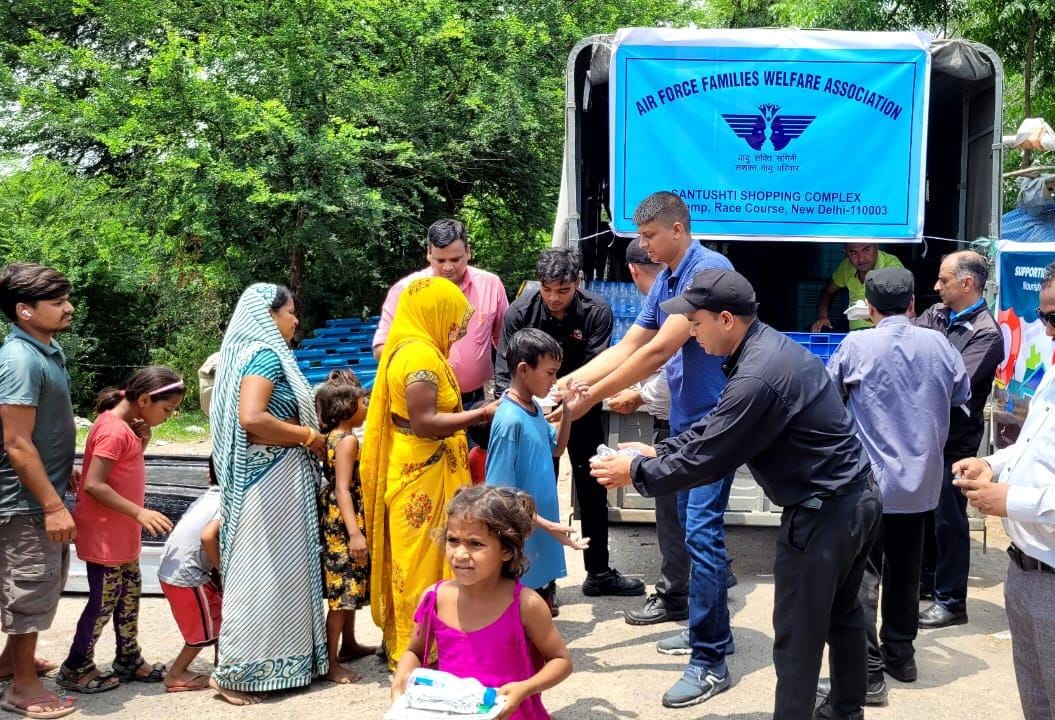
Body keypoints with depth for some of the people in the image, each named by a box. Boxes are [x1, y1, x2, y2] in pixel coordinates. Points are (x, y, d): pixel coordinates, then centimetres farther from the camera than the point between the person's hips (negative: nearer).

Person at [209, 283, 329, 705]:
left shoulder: (255, 352, 15)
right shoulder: (265, 354, -13)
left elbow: (253, 415, 16)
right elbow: (251, 418, -26)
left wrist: (304, 433, 10)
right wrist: (309, 436, -15)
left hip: (273, 477, 10)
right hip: (272, 479, -10)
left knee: (273, 570, 14)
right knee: (265, 572, -3)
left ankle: (251, 664, 23)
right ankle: (238, 672, 6)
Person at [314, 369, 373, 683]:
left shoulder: (332, 437, 11)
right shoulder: (348, 440, -17)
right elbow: (343, 489, -23)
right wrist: (354, 533, -28)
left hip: (338, 524, 10)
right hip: (344, 523, -10)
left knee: (351, 585, 21)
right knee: (343, 592, -6)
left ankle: (349, 644, 36)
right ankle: (331, 663, -2)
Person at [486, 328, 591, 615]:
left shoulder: (535, 408, 3)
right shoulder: (510, 421, -23)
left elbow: (555, 450, 20)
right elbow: (502, 494, -22)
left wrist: (568, 412, 5)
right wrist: (546, 525, -24)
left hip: (543, 539, 9)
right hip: (523, 542, -9)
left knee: (545, 608, 21)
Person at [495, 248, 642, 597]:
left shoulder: (597, 311, -19)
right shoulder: (520, 311, -19)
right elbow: (504, 373, -17)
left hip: (582, 411, 1)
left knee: (592, 489, 10)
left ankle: (599, 573, 26)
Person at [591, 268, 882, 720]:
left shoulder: (758, 377, -26)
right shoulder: (769, 346, 6)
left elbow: (708, 458, -20)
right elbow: (714, 428, 13)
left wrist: (636, 472, -7)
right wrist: (657, 451, 9)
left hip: (824, 511, -10)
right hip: (856, 497, 10)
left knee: (797, 633, 3)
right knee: (841, 613, 24)